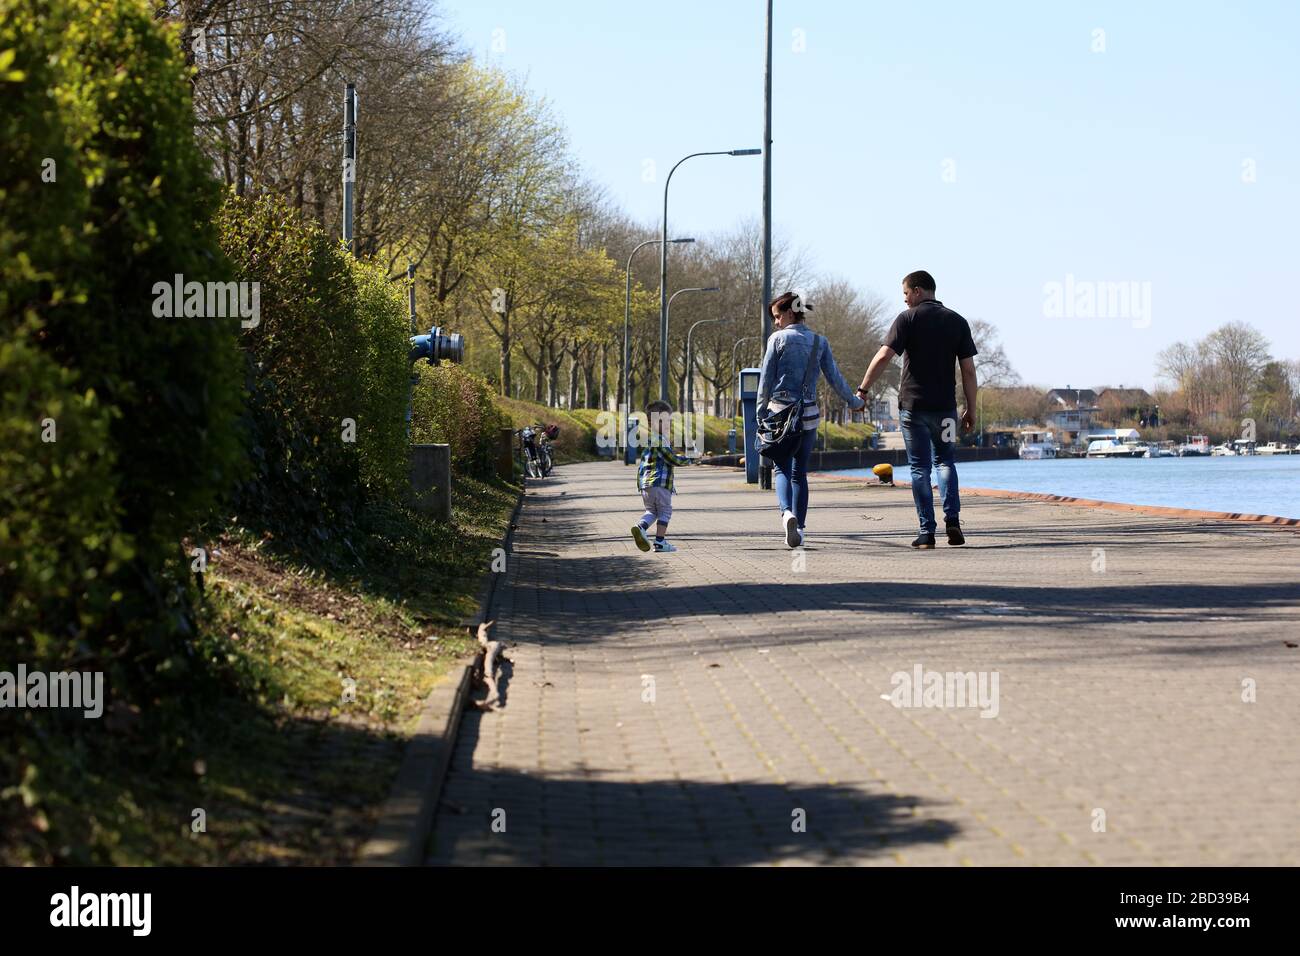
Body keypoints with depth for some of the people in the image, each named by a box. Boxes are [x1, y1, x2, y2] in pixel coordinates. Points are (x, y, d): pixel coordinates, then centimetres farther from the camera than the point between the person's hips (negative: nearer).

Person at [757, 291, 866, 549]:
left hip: (780, 412, -3)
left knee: (783, 469, -2)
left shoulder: (777, 339, -3)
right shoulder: (819, 342, 6)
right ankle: (799, 527, 10)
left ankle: (787, 512, -29)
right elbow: (834, 377, 7)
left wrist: (761, 413, 5)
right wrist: (854, 401, 22)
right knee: (800, 471, 12)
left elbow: (766, 380, -3)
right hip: (809, 414, 3)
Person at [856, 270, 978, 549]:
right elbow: (968, 370, 4)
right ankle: (952, 520, -1)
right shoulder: (957, 321, 6)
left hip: (913, 405, -2)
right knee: (945, 461, 18)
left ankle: (926, 532, 1)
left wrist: (862, 391, -5)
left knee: (920, 468, 4)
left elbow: (883, 357, -12)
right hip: (945, 406, 2)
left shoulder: (908, 319, -3)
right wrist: (971, 409, 9)